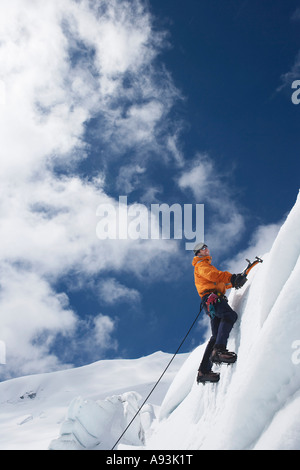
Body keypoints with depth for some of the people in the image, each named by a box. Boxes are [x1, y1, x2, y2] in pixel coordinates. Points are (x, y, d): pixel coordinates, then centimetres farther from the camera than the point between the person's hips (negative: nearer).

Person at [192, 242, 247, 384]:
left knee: (217, 336, 0)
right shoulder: (201, 265, 9)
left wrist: (233, 281, 28)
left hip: (215, 298, 9)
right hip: (211, 297, -9)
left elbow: (219, 283, 38)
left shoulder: (207, 265, 39)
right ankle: (219, 350, -48)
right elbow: (212, 275, -11)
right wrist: (231, 278, -18)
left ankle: (204, 371, -3)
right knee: (230, 315, -33)